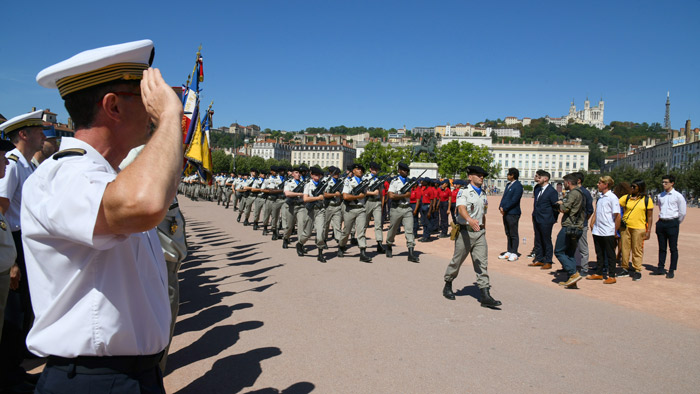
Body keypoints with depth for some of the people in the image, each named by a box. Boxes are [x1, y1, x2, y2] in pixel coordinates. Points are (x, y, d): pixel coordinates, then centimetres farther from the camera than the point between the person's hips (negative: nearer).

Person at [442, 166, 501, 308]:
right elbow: (461, 208, -26)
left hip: (479, 232, 5)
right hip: (465, 231, -5)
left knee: (482, 263, -2)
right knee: (457, 261, 8)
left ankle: (485, 296, -4)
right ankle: (447, 285, 29)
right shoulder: (463, 192, -8)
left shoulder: (483, 194, 14)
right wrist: (470, 220, -45)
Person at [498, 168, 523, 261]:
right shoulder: (508, 184, 16)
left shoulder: (518, 186, -12)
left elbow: (514, 200, -18)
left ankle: (514, 253, 4)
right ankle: (509, 252, 20)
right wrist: (501, 207, 1)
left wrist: (505, 209, -15)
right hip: (506, 213, 9)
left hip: (513, 213, -9)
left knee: (514, 234, -2)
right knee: (508, 234, 13)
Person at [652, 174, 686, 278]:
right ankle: (660, 268, 16)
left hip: (672, 224, -5)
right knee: (662, 247, 10)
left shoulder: (678, 196, -5)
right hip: (661, 223, 5)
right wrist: (661, 219, 16)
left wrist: (676, 223, 7)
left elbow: (682, 213, 0)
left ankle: (672, 270, 8)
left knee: (673, 248, 2)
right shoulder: (660, 196, 9)